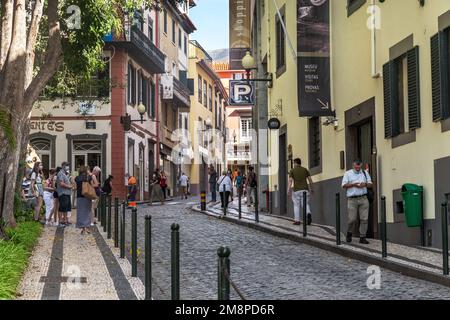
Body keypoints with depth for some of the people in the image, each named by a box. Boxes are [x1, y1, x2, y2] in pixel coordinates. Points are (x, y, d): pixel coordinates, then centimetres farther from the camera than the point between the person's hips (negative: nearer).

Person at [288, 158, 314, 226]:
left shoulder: (292, 171, 0)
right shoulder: (305, 169, 8)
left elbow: (290, 181, -9)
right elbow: (310, 180, 5)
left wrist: (289, 191, -13)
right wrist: (311, 189, 15)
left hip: (296, 190, -2)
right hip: (305, 189, 2)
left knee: (296, 205, 9)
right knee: (305, 205, 4)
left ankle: (297, 221, 6)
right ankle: (308, 214, -25)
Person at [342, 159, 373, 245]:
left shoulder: (365, 173, 15)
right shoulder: (348, 173, 6)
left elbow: (371, 185, 15)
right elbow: (344, 185, 0)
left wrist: (365, 184, -6)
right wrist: (353, 184, -13)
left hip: (363, 198, 2)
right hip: (352, 199, -2)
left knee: (364, 219, -5)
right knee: (352, 219, -4)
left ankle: (362, 237, 1)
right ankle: (349, 233, 23)